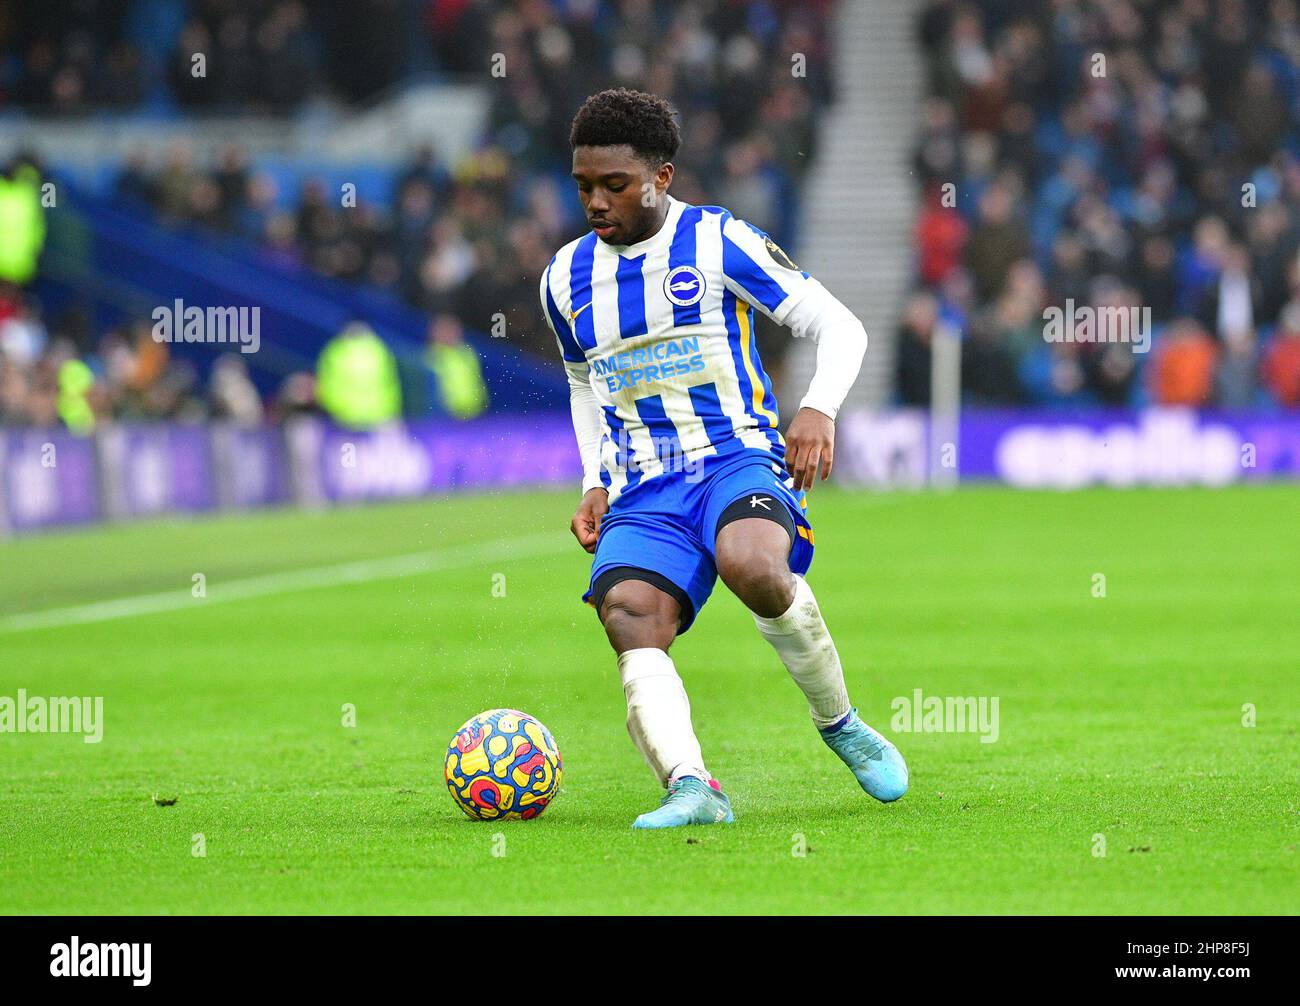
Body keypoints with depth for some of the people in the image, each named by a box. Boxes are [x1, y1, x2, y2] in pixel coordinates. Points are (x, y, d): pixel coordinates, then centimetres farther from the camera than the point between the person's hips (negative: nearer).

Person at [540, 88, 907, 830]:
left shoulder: (719, 242, 0)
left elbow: (840, 327, 2)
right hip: (642, 493, 4)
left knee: (753, 567, -36)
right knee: (630, 617, -28)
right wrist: (595, 483, 17)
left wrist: (819, 410, -17)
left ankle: (841, 725, -13)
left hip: (739, 460, -4)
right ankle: (690, 786, -42)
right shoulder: (566, 278, 15)